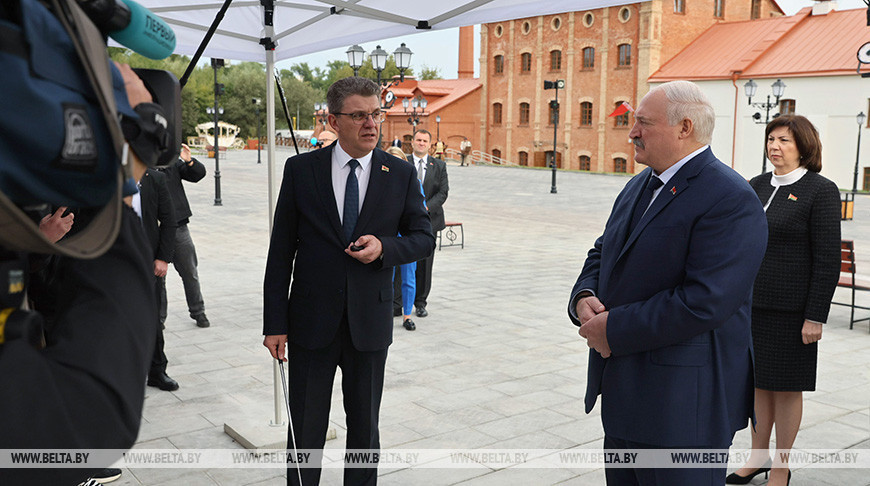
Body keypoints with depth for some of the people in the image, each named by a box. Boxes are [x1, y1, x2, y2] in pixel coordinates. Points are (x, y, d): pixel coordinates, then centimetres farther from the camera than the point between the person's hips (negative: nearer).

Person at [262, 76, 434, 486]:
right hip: (311, 323, -1)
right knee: (305, 430, 10)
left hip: (369, 324, 1)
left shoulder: (401, 175, 0)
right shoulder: (301, 169, -3)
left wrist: (385, 247, -14)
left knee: (365, 427, 15)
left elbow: (423, 237, 8)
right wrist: (275, 324, -5)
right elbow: (281, 251, -2)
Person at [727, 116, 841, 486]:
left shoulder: (821, 191, -9)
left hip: (790, 309, -5)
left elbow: (828, 260, -11)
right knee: (758, 382, 14)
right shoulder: (759, 185, 9)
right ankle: (758, 456, 30)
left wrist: (816, 316, -14)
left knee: (786, 387, 6)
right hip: (750, 303, 6)